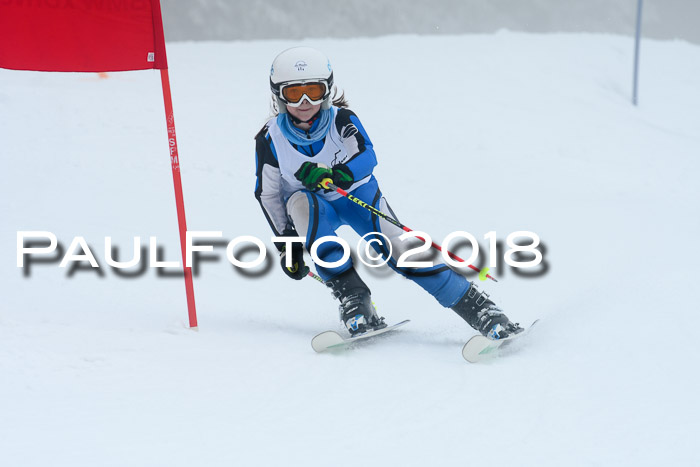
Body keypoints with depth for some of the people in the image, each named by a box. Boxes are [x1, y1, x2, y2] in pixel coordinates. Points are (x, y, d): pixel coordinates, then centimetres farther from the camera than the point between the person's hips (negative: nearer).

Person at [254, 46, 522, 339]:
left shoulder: (341, 119, -18)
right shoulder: (270, 140, -15)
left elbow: (367, 158, -32)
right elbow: (268, 194, -4)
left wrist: (334, 175, -52)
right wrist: (287, 243, -3)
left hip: (357, 194, 0)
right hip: (313, 204, 1)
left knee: (397, 248, -20)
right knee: (304, 204, -36)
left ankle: (480, 309, -15)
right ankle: (352, 299, -32)